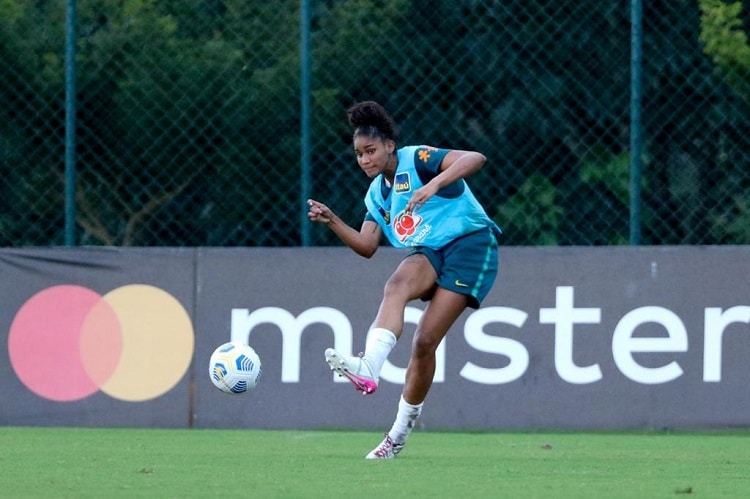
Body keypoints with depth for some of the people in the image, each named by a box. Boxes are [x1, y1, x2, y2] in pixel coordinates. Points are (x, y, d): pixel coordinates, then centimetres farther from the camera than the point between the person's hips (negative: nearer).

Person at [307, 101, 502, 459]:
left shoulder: (416, 160, -6)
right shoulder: (376, 193, 16)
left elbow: (474, 159, -20)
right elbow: (366, 247, 12)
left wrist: (433, 184, -35)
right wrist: (332, 222, -4)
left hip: (469, 244, -6)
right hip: (428, 254, 6)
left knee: (425, 341, -15)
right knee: (397, 284, -32)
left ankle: (401, 430, -5)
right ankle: (369, 367, -52)